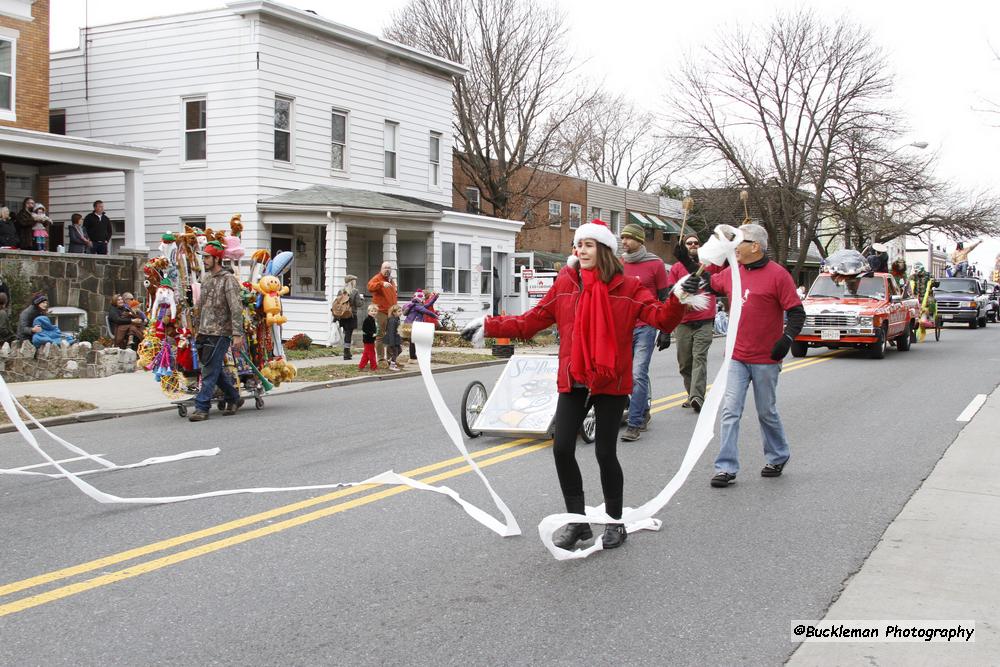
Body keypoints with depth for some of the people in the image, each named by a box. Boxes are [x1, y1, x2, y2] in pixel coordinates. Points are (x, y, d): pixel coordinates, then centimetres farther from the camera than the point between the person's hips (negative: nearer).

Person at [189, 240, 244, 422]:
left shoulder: (228, 280, -9)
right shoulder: (206, 278, 14)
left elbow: (236, 309, -15)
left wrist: (237, 334, -22)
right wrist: (198, 327, 22)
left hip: (220, 333, -8)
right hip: (204, 332, 8)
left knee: (210, 371, -7)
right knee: (215, 369, 13)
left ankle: (202, 407, -5)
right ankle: (234, 398, 27)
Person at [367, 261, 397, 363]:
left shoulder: (391, 280, 21)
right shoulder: (377, 278, -5)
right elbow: (370, 286, -25)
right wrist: (382, 283, -38)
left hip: (391, 312, 8)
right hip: (381, 312, -8)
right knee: (380, 335, -6)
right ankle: (381, 358, -4)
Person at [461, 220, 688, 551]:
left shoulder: (628, 288, -4)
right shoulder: (565, 284, 3)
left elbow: (661, 318, -13)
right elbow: (529, 322, 7)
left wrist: (678, 299, -31)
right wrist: (488, 326, 3)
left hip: (611, 383, -3)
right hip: (573, 382, 3)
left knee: (605, 452, 0)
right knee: (562, 448, 0)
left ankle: (615, 521, 22)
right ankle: (577, 520, 18)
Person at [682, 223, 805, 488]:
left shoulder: (777, 274, -11)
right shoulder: (732, 273, 5)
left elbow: (796, 312, -10)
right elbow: (711, 284, 22)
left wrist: (787, 339, -22)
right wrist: (693, 284, 1)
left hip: (765, 360, -4)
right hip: (736, 357, 4)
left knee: (767, 412, 11)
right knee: (730, 412, -3)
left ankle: (777, 457, 34)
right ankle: (726, 467, 0)